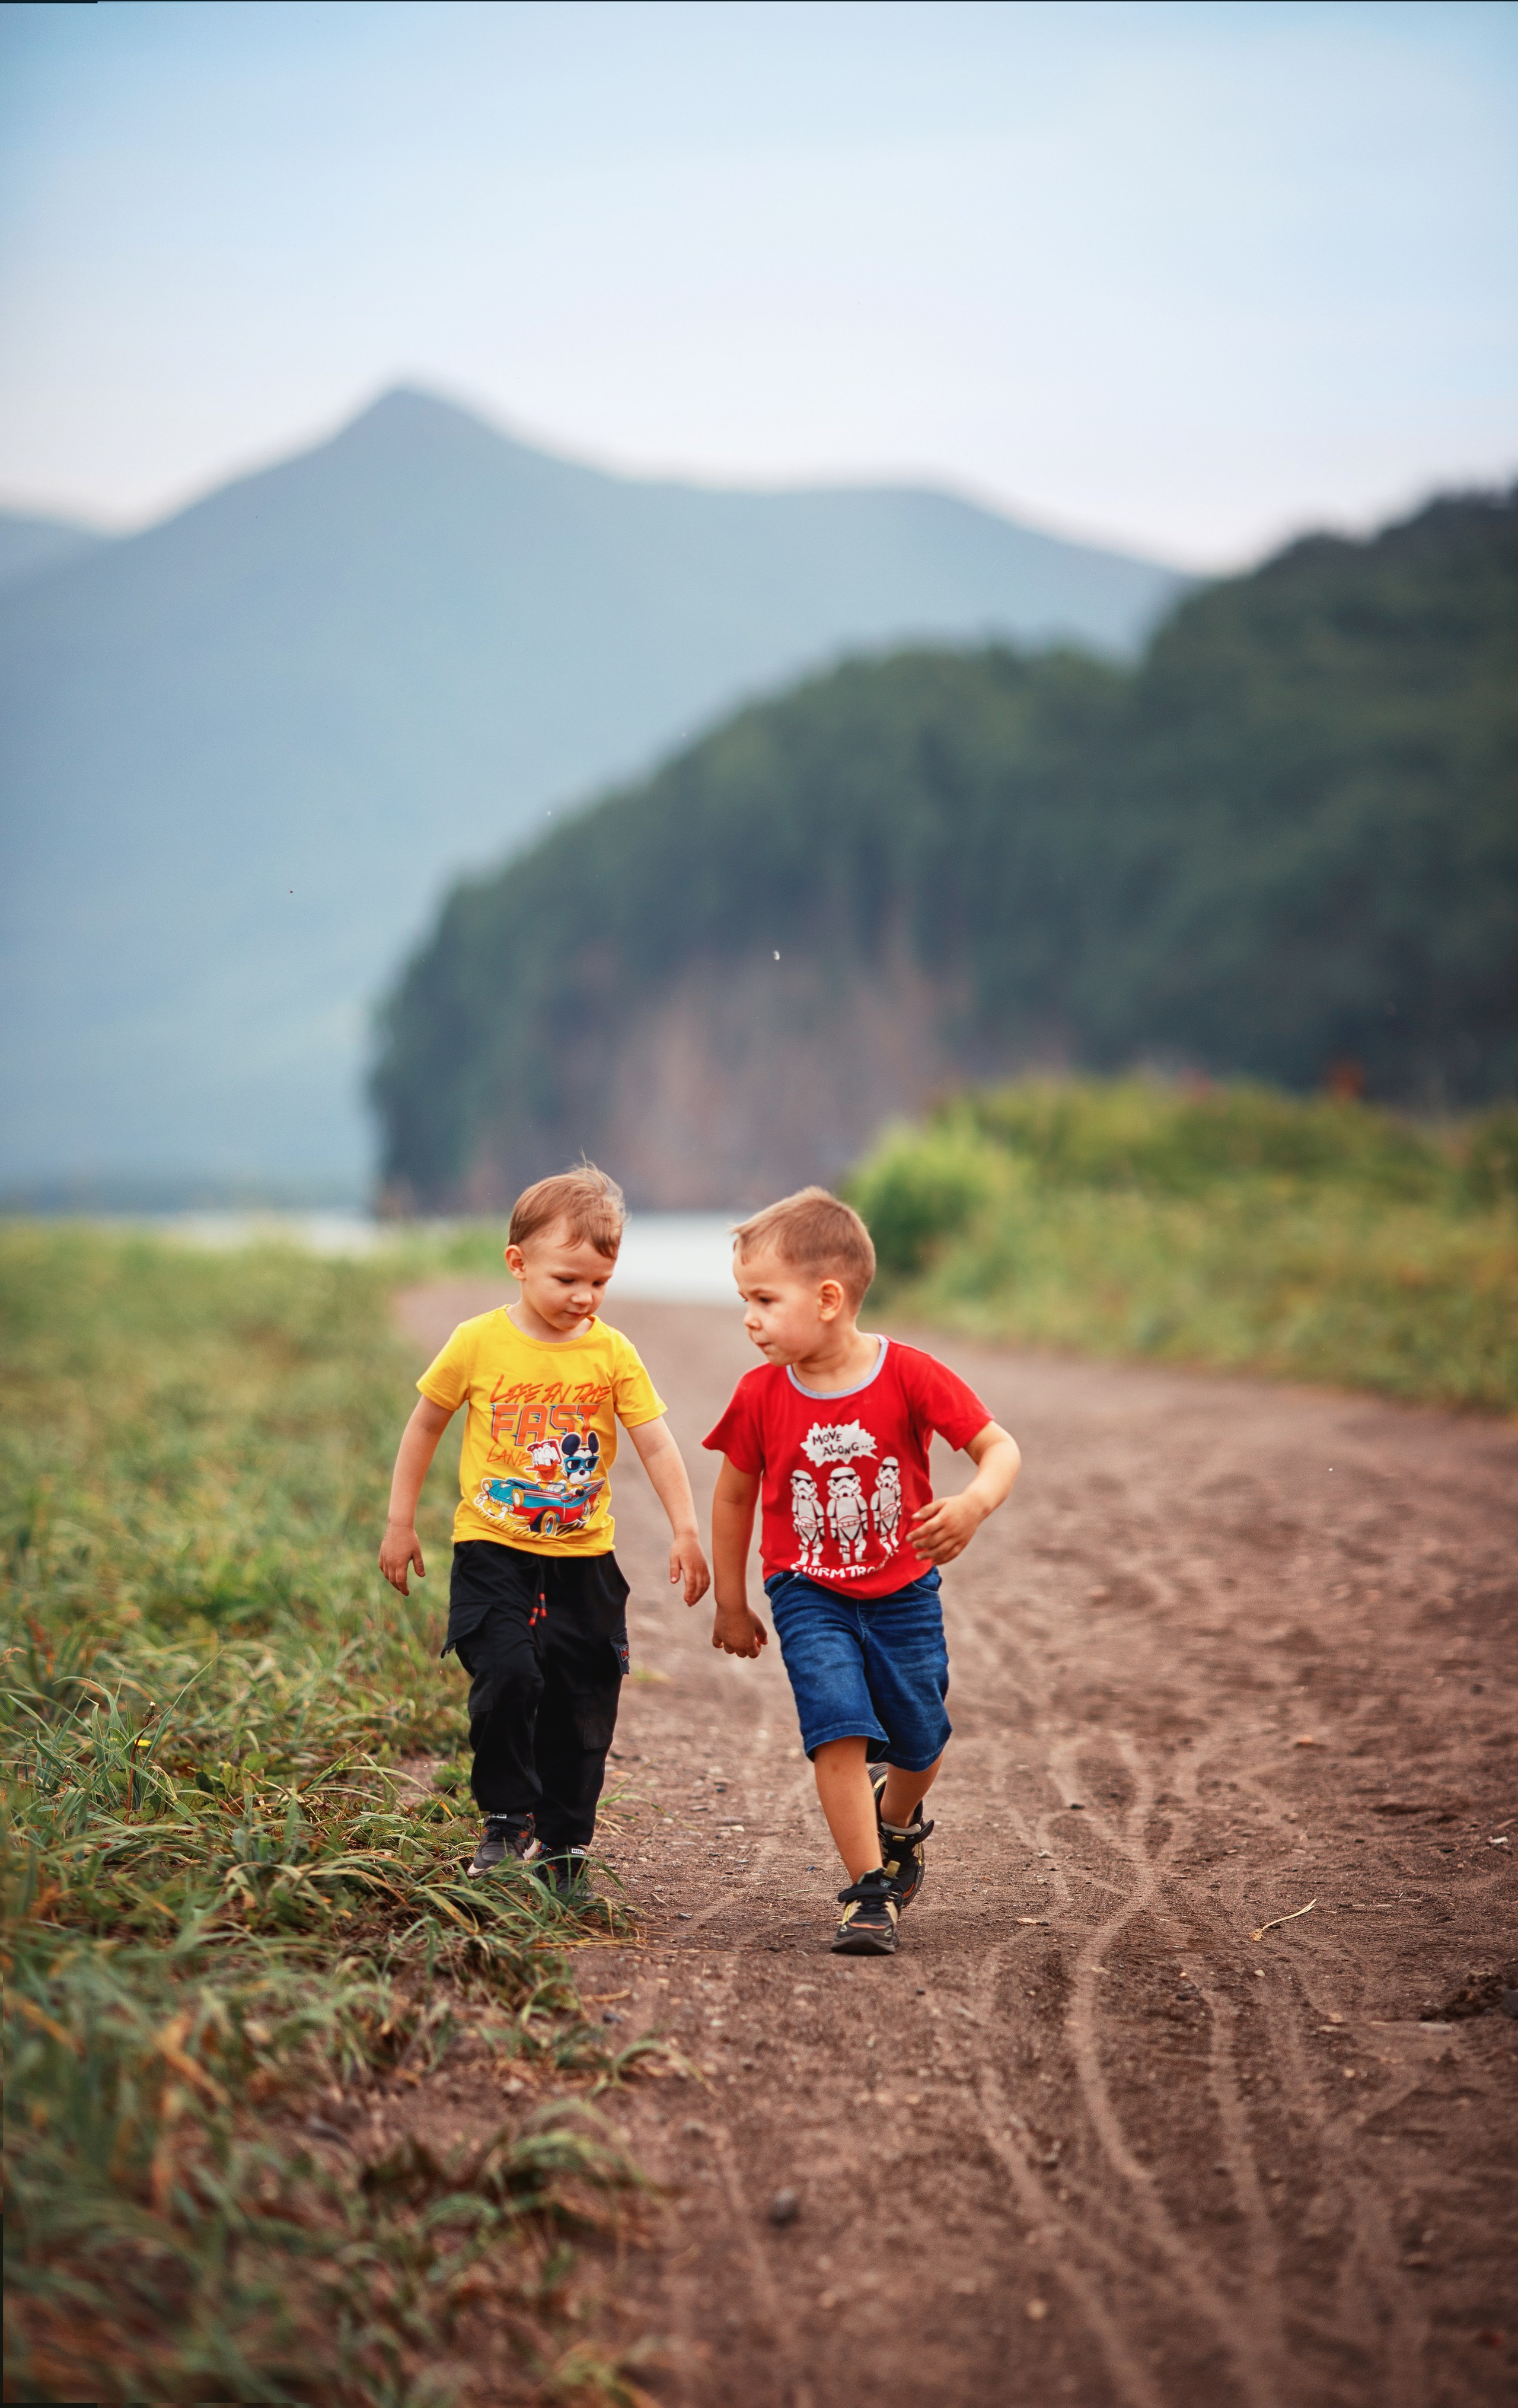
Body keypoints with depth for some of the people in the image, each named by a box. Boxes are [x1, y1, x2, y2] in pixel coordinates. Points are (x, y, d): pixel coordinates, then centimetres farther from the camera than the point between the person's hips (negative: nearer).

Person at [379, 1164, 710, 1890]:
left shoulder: (613, 1353, -2)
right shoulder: (479, 1343, -5)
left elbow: (657, 1446, -2)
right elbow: (425, 1426, 6)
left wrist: (685, 1532, -12)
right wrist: (400, 1523, 7)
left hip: (583, 1557, 2)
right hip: (493, 1551, -2)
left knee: (581, 1703, 4)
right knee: (506, 1675, -20)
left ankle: (563, 1843, 19)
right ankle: (507, 1818, -1)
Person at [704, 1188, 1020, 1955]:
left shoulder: (908, 1375, -16)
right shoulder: (761, 1395, -10)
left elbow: (999, 1447, -13)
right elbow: (734, 1495, 4)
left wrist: (974, 1504, -35)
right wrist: (731, 1604, 10)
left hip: (903, 1590, 0)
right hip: (809, 1595, 0)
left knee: (919, 1741, 9)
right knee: (840, 1727, -17)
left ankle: (897, 1822, 44)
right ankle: (870, 1894, -10)